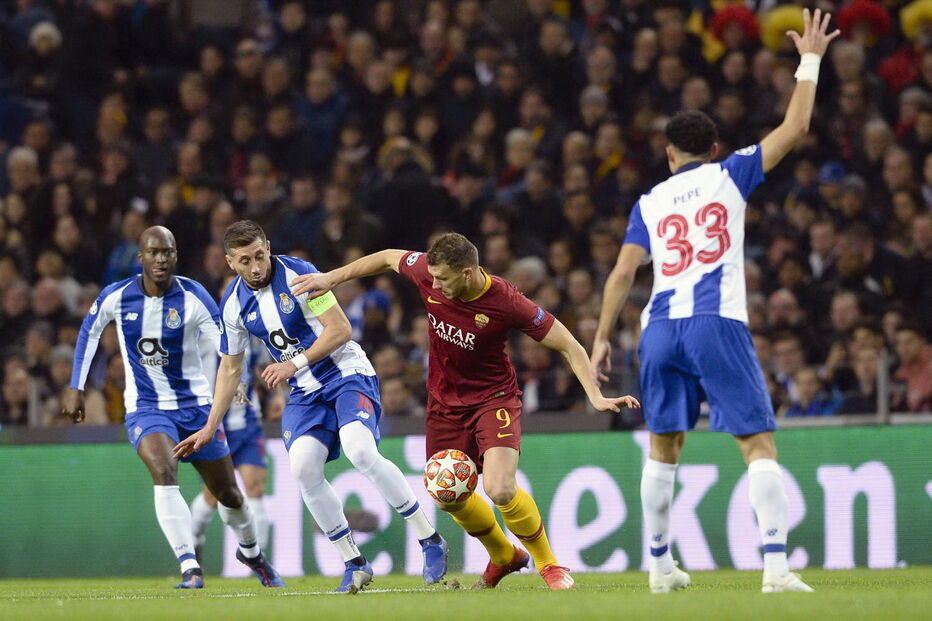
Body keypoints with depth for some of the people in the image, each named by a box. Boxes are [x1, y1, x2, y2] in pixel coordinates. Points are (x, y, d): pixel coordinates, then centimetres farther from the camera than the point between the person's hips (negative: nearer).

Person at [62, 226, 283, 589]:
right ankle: (190, 570, -32)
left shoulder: (194, 297, -13)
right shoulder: (116, 297, -8)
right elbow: (90, 331, 11)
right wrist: (76, 388, 10)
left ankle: (251, 552, 42)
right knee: (164, 474, -30)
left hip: (195, 406, 1)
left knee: (229, 494, 10)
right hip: (145, 408, -1)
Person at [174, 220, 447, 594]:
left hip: (347, 375, -5)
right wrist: (210, 428, 13)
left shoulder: (297, 274, -14)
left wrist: (295, 363, -20)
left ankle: (430, 541, -16)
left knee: (360, 452, -29)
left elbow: (341, 329, -14)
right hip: (305, 392, 5)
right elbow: (230, 368, 14)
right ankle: (354, 563, -7)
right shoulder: (233, 304, 2)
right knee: (303, 467, -19)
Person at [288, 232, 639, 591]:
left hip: (495, 398, -5)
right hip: (445, 401, 5)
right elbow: (388, 258, 7)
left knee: (499, 488, -24)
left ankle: (547, 563, 1)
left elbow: (569, 345, -20)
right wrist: (331, 278, 11)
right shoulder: (427, 272, -16)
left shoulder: (506, 303, -28)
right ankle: (503, 557, 36)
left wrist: (595, 397, -28)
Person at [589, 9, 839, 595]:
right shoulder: (729, 176, 10)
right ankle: (776, 564, -19)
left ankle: (660, 565, 19)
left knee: (664, 447, 16)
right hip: (718, 325, -3)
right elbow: (793, 129, 9)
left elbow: (623, 272, 8)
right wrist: (810, 60, 19)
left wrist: (602, 338, 11)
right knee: (759, 443, -6)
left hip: (661, 328, 3)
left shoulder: (650, 202, 16)